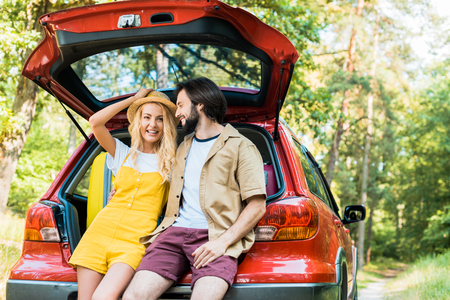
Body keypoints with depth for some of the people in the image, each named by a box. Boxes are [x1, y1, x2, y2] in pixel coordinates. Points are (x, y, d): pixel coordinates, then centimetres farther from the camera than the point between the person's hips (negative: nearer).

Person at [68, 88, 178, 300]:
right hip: (102, 228, 3)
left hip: (136, 237, -3)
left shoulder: (170, 162, 13)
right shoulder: (123, 153, 17)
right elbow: (95, 122, 4)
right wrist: (134, 99, 9)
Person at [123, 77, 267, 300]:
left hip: (214, 237, -5)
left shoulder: (240, 147, 6)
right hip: (175, 231, 5)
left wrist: (223, 241, -13)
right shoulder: (183, 148, 28)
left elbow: (257, 206, -2)